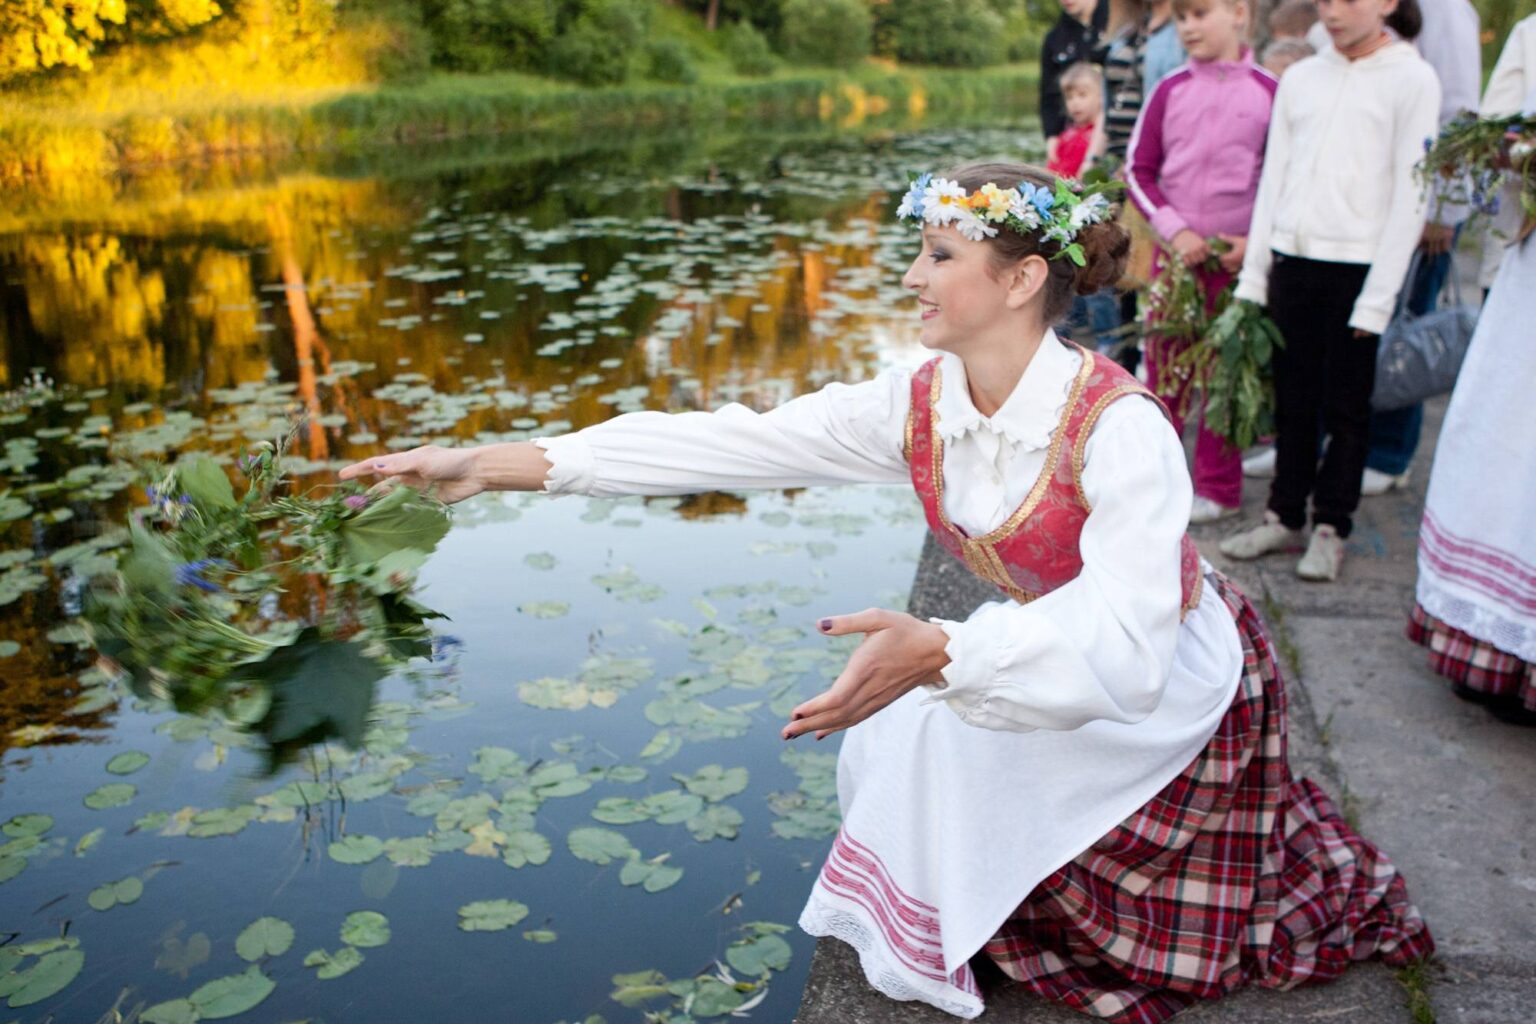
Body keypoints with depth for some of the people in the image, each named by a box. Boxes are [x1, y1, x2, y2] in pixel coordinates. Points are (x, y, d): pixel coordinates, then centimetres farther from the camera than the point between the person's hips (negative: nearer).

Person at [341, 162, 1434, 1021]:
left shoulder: (1119, 427, -32)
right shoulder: (917, 408, -15)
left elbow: (1124, 656, -39)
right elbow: (731, 443, -21)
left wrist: (940, 654, -53)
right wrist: (496, 463, -27)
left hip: (1170, 677, -5)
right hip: (1044, 645, 6)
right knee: (907, 734, 0)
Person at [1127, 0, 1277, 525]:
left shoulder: (1269, 91, -2)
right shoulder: (1170, 90, 3)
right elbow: (1139, 170, 4)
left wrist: (1257, 241, -10)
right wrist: (1174, 230, -8)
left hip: (1238, 257, -2)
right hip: (1175, 250, 2)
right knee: (1163, 362, 6)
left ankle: (1218, 489, 16)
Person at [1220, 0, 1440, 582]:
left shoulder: (1412, 80, -2)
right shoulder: (1300, 79, 12)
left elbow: (1410, 195, -6)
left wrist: (1379, 296, -11)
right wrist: (1254, 272, 8)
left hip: (1356, 267, -4)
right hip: (1292, 259, 4)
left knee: (1345, 406, 4)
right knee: (1292, 401, 10)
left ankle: (1331, 527, 15)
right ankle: (1284, 517, 21)